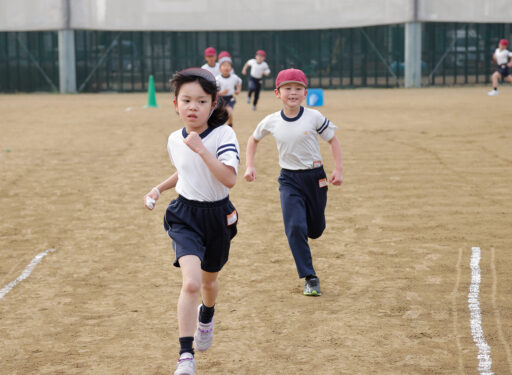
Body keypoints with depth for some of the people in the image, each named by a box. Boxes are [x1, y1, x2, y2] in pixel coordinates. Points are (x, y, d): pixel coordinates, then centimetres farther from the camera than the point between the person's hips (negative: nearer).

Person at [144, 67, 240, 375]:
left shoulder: (224, 134, -16)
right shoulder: (175, 140, -2)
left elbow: (230, 179, -29)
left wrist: (201, 148, -33)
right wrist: (159, 189, 9)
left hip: (217, 214, 0)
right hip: (185, 215, 1)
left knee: (210, 280, 22)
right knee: (191, 283, -21)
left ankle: (206, 316, 58)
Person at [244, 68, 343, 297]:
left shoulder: (314, 117, -10)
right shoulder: (271, 122, -5)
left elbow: (332, 140, 0)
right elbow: (254, 139, 14)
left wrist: (339, 170, -8)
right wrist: (249, 166, 4)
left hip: (315, 176, 0)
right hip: (289, 179, 0)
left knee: (316, 230, 10)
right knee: (295, 228, -13)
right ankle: (310, 278, -5)